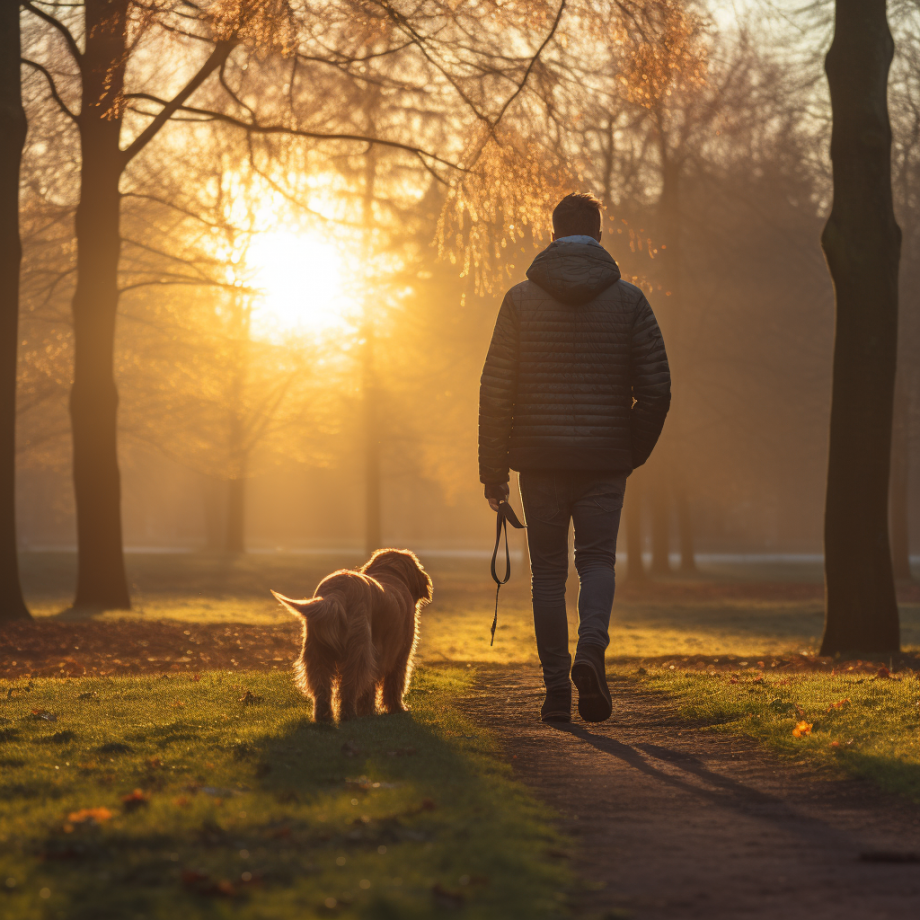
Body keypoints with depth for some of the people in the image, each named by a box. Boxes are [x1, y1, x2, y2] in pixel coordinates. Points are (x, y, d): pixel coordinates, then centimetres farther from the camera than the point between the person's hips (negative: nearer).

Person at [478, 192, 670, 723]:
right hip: (605, 460, 0)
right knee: (598, 560, 10)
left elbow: (496, 390, -2)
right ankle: (592, 651, -17)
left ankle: (557, 689, 5)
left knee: (549, 572, 8)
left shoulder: (521, 300, 0)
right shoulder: (628, 300, 1)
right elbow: (657, 389, -1)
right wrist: (635, 454, 13)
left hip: (540, 460, 0)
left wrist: (494, 469, 4)